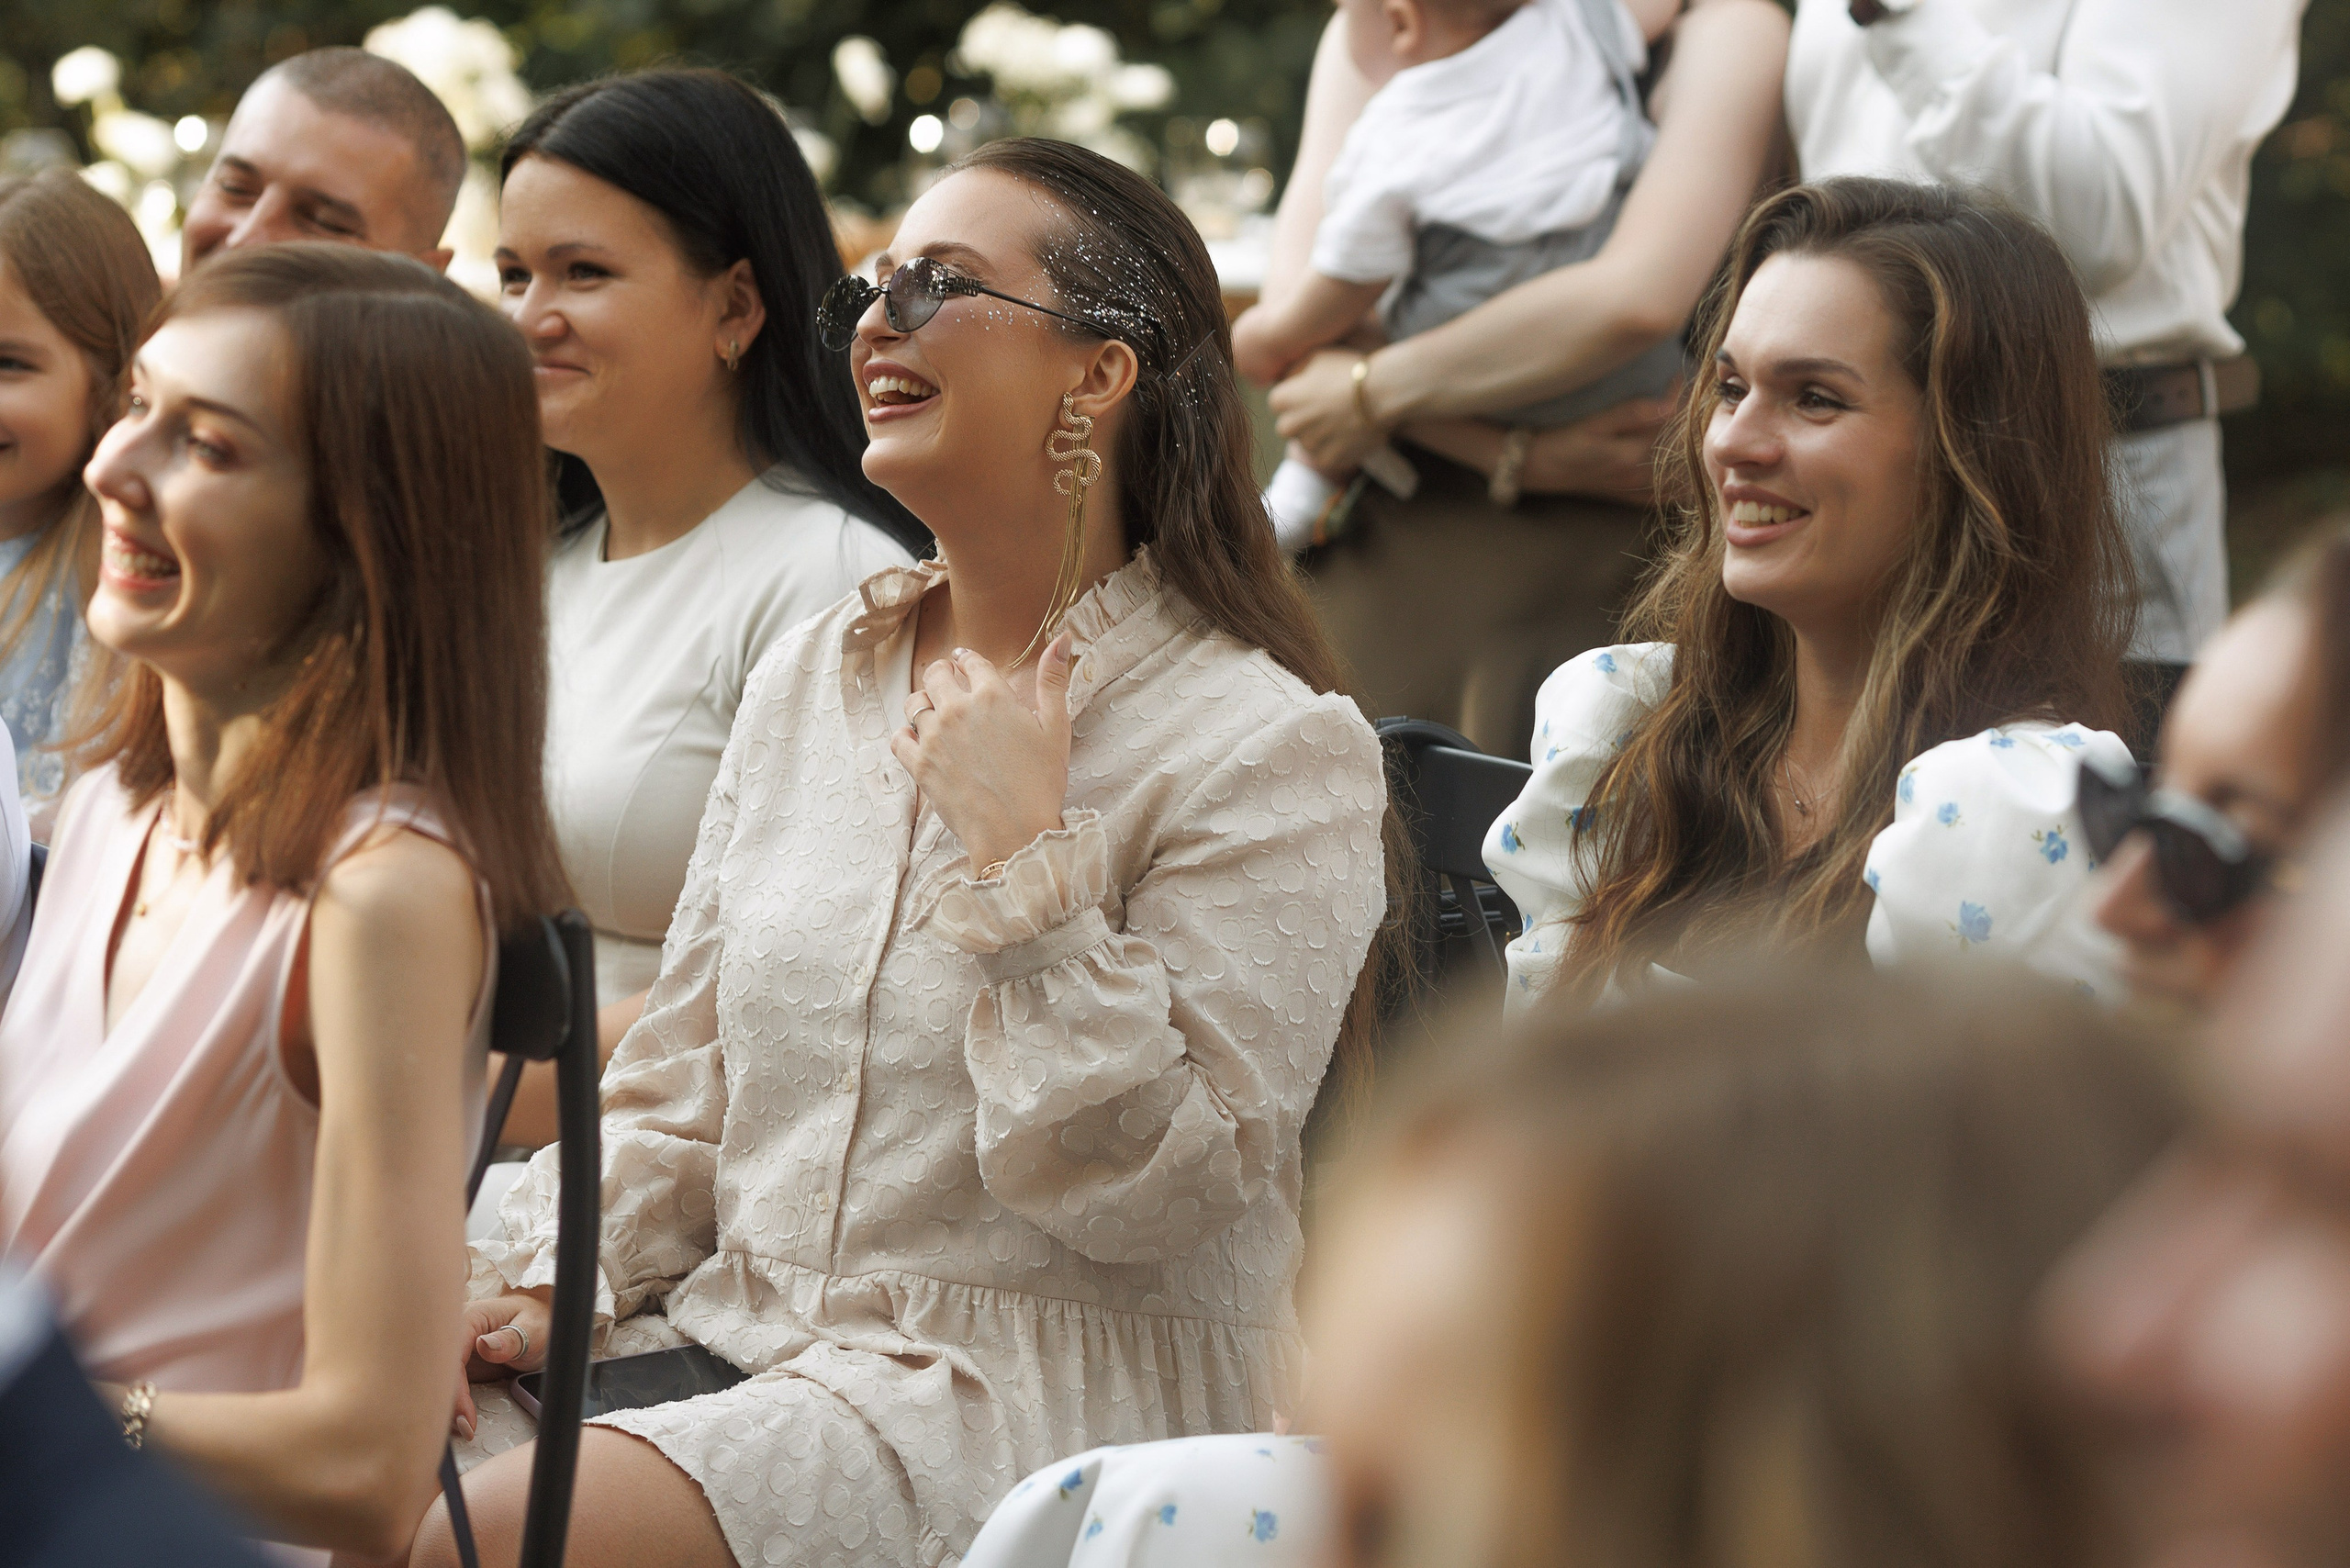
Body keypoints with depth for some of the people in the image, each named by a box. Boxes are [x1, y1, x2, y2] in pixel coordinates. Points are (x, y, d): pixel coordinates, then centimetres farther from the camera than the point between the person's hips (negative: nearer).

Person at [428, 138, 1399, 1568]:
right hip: (738, 1334, 7)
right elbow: (681, 1076, 16)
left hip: (1057, 1383, -6)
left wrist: (1019, 856, -15)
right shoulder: (810, 677, 14)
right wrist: (550, 1276, 0)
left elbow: (1155, 1191, -13)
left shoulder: (1274, 749, -7)